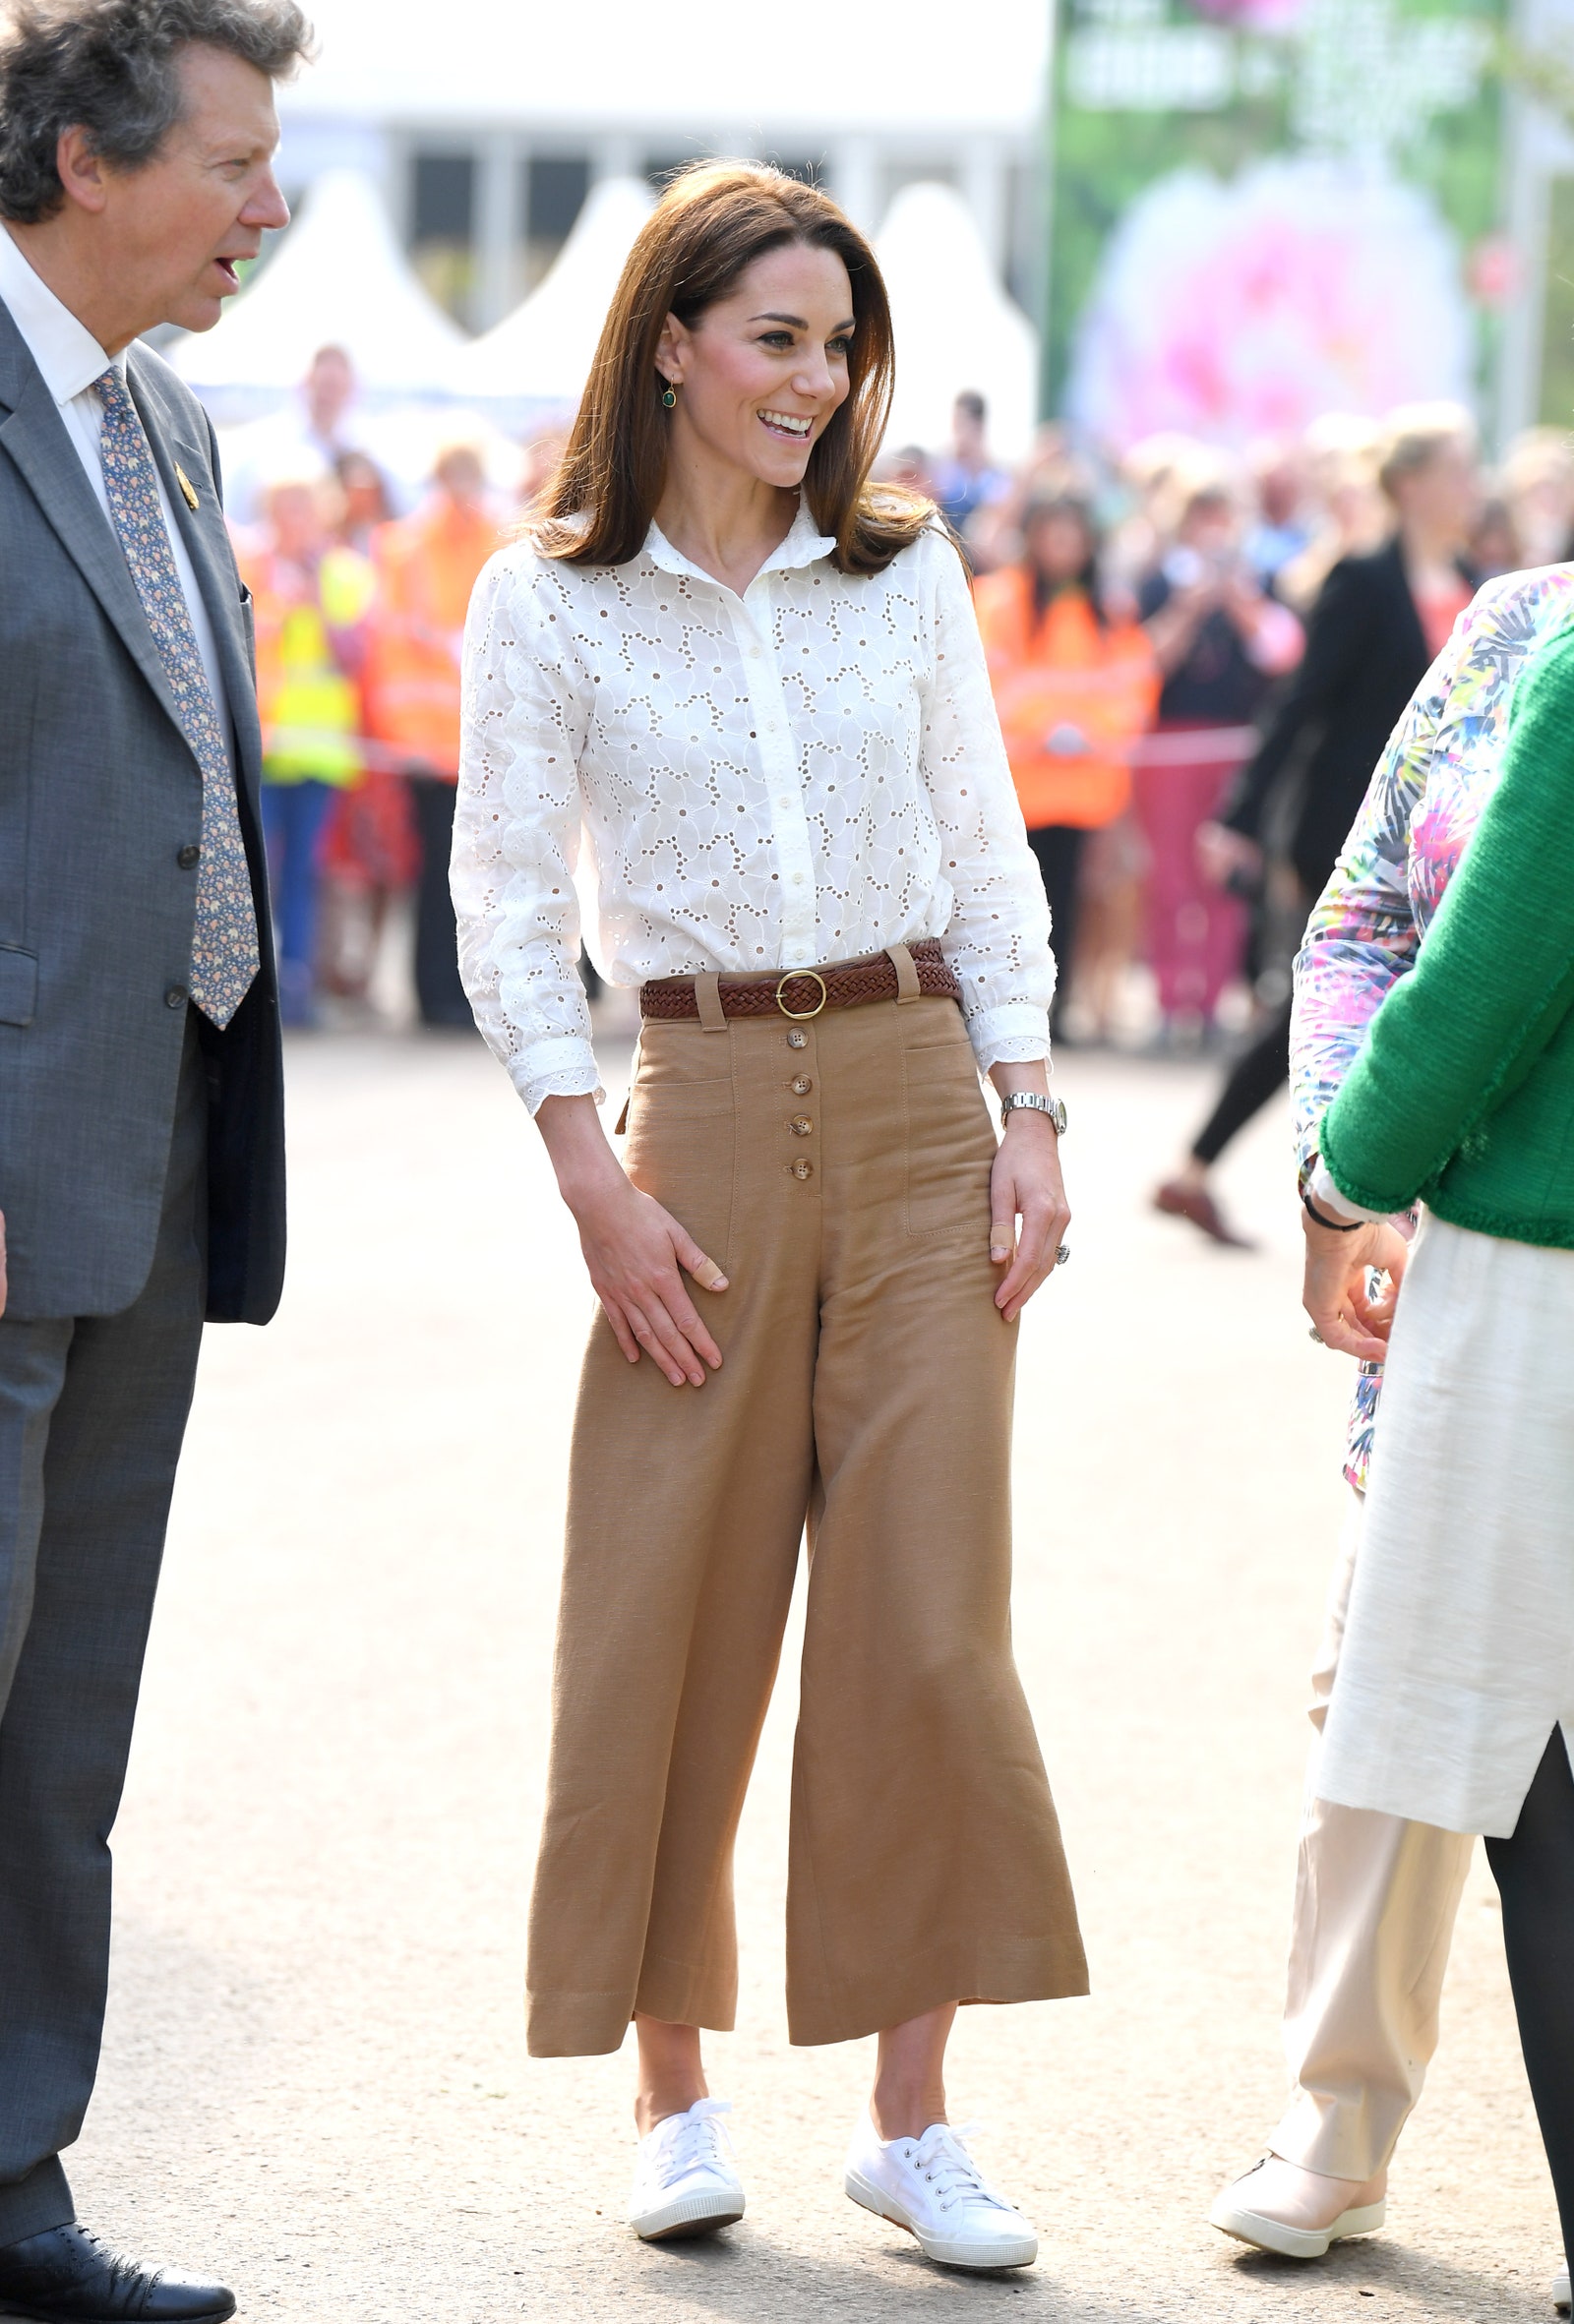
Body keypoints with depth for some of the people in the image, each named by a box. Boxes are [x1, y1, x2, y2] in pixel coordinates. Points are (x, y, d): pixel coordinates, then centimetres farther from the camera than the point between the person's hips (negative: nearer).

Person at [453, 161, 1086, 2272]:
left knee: (928, 1619, -2)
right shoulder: (547, 605, -1)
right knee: (672, 1619, 1)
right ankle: (675, 2093, 15)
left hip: (917, 1106, 2)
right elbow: (509, 917, 0)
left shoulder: (906, 573, 7)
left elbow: (989, 866, 11)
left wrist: (1029, 1122, 2)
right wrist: (597, 1186, -7)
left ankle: (914, 2115, 5)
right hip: (702, 1120, -2)